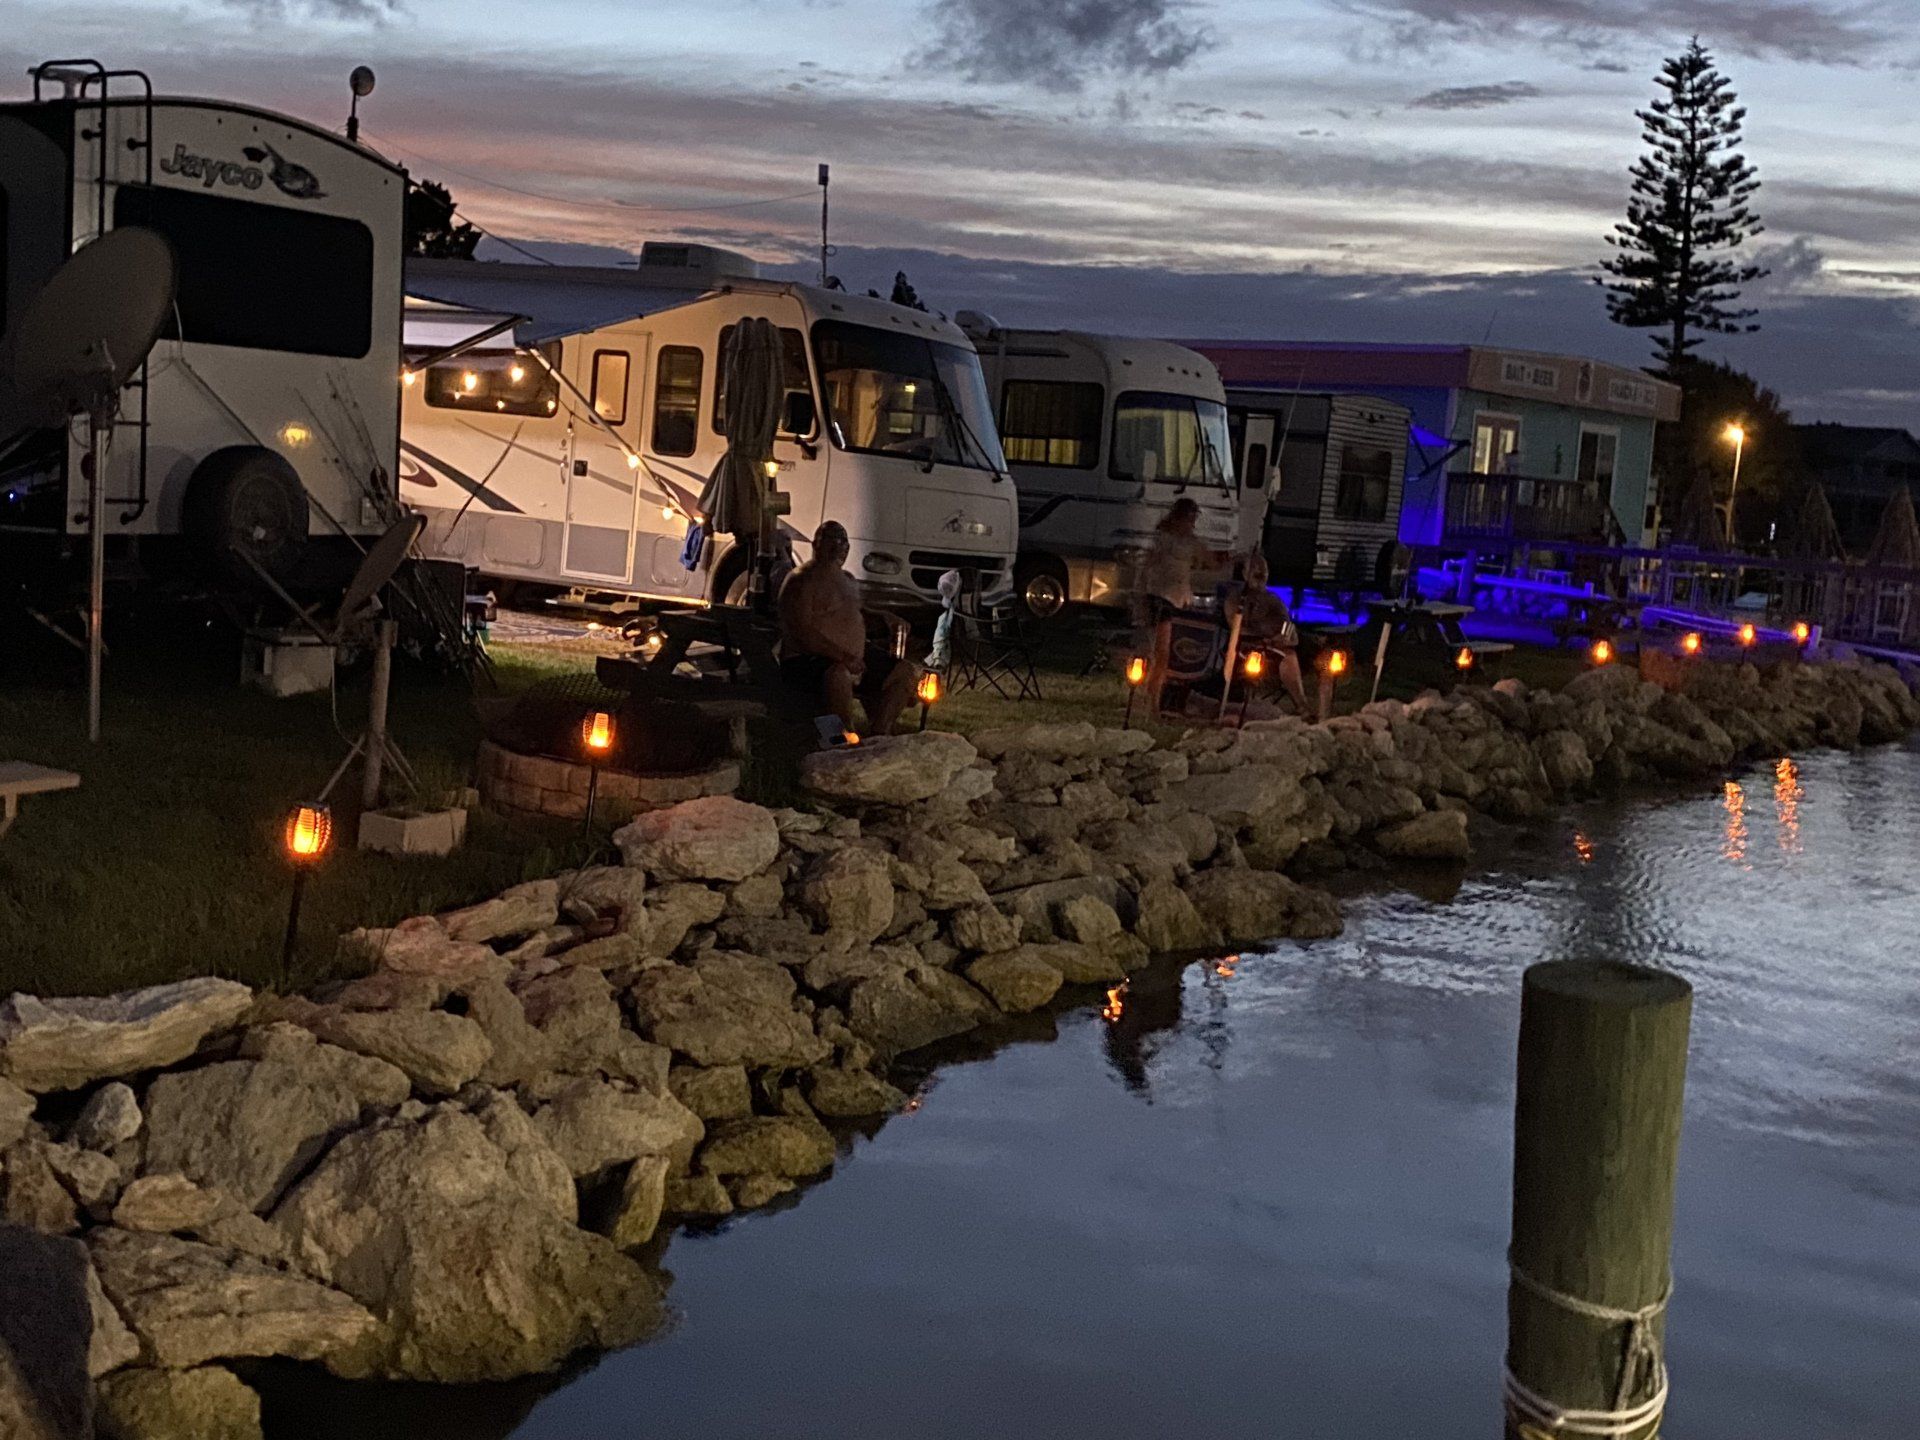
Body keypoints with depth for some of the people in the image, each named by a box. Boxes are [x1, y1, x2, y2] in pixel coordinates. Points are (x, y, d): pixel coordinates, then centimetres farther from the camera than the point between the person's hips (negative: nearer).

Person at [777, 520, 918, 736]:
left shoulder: (847, 579, 18)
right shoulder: (800, 581, -11)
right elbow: (804, 632, -22)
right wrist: (843, 656, -30)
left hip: (853, 658, 9)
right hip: (806, 659, -9)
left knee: (905, 672, -1)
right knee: (839, 674, -42)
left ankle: (880, 734, -2)